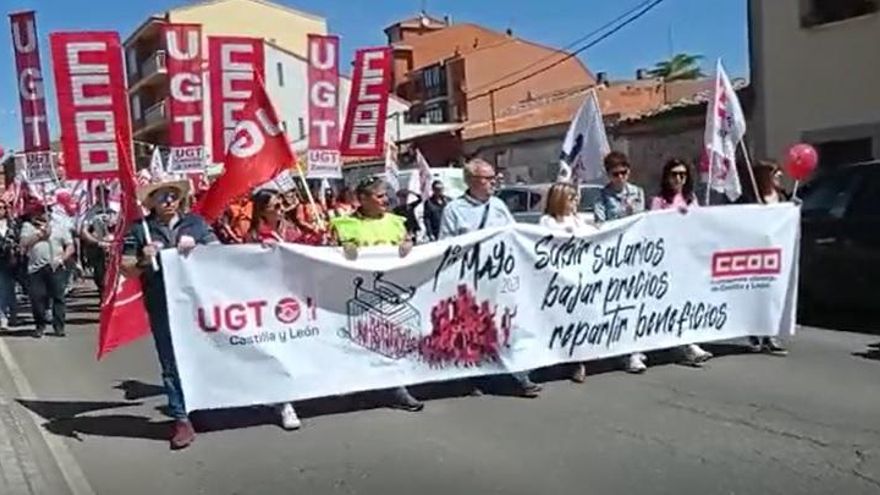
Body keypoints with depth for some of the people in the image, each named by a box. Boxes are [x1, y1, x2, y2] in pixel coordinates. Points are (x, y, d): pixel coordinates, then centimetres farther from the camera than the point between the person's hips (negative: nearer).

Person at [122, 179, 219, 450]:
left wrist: (196, 247, -10)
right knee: (172, 364, 2)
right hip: (162, 308, -1)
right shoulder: (139, 230, 6)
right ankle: (181, 419, 10)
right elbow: (126, 270, 6)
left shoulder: (196, 222, 9)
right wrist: (142, 260, -15)